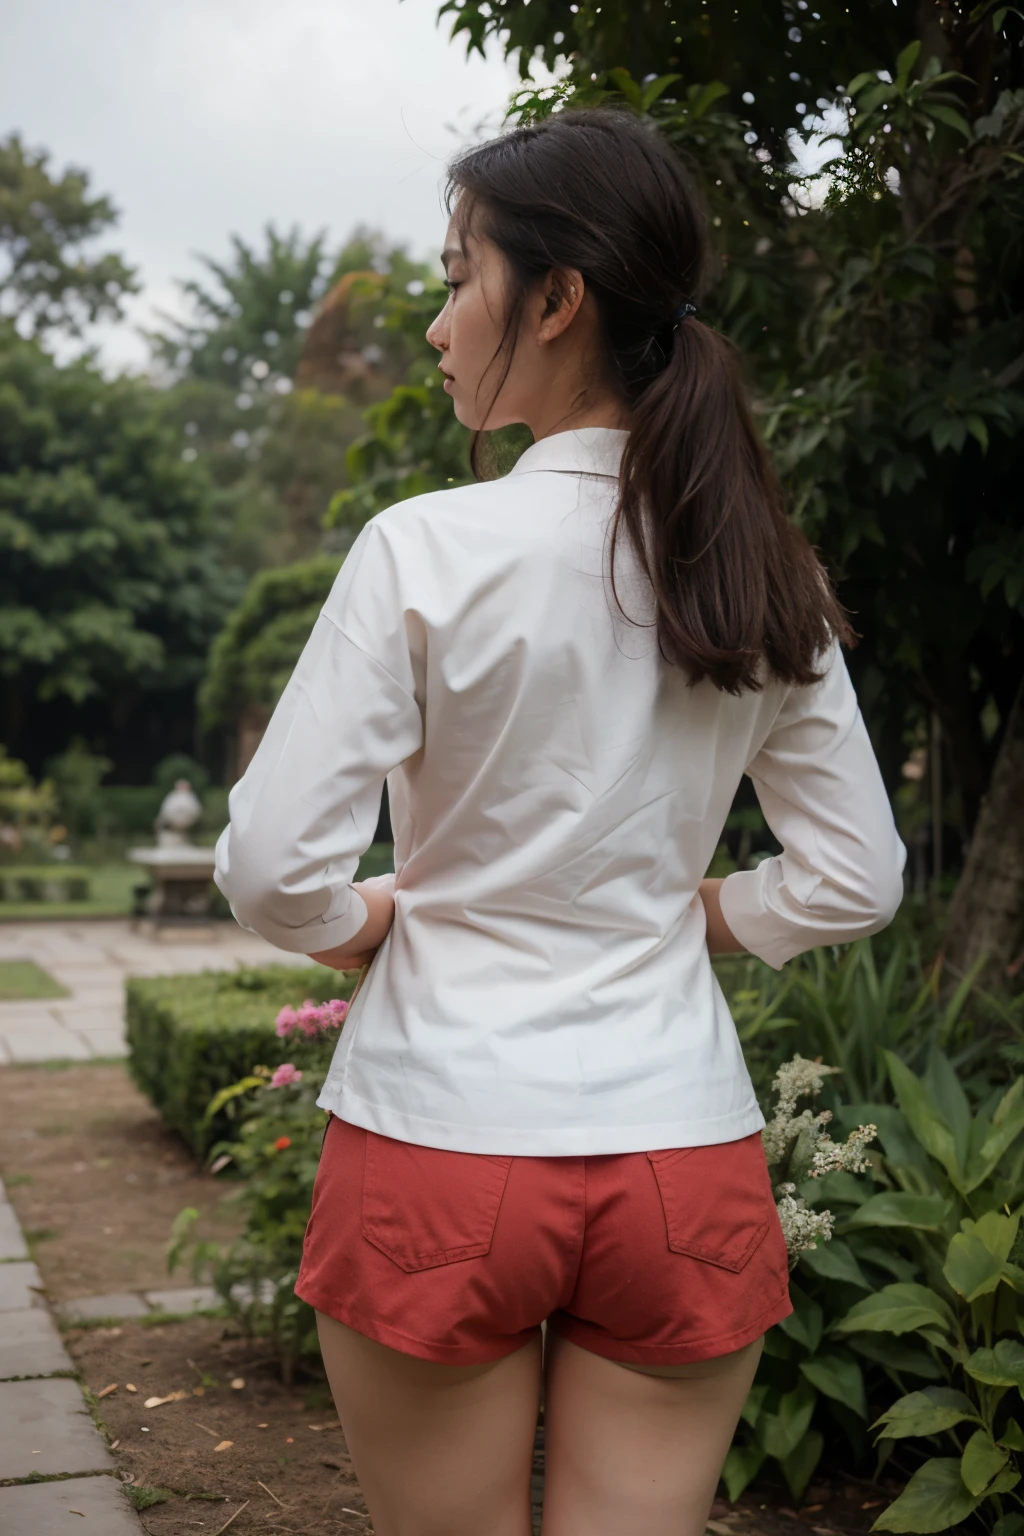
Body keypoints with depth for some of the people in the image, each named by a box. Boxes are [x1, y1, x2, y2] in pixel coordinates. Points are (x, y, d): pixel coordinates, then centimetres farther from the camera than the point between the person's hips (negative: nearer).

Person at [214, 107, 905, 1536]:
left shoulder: (429, 550, -13)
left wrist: (369, 923, 5)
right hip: (684, 1151, 4)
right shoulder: (764, 576, 1)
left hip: (440, 1139, -3)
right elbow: (854, 880, 6)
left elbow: (273, 869, -14)